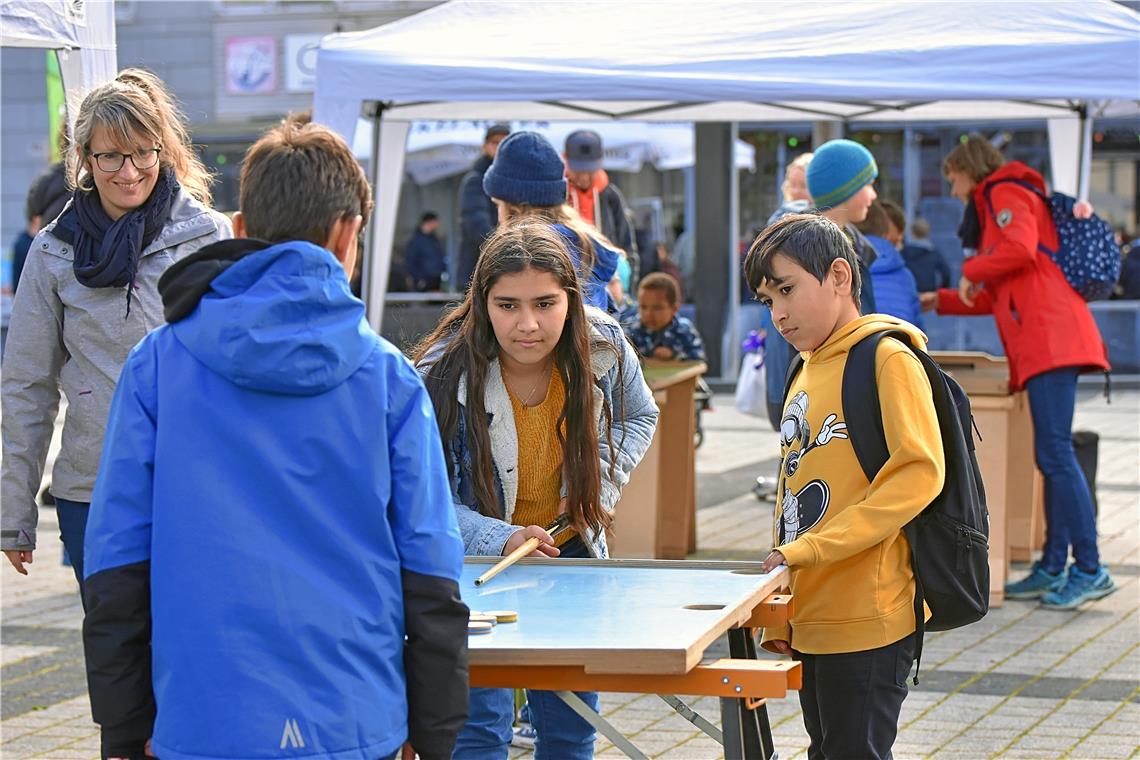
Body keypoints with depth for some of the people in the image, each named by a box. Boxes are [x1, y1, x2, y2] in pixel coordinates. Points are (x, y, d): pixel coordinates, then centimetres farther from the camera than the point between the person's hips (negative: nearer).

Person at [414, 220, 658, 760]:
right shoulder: (443, 376, -25)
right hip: (477, 562, -3)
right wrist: (500, 541, -33)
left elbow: (639, 417, 7)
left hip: (571, 548, 3)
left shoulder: (604, 348, -15)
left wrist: (599, 485, -9)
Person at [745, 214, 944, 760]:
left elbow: (919, 472, -20)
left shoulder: (887, 358, -10)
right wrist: (779, 620, 17)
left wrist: (809, 548, -22)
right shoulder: (805, 375, 17)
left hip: (867, 622, -9)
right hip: (810, 622, 9)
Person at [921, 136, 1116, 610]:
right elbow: (1000, 298, 35)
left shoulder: (1005, 193, 2)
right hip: (1046, 344, 10)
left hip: (1050, 337, -10)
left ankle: (1089, 571, -16)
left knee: (1055, 453, -14)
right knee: (1051, 456, 8)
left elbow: (1020, 248, -18)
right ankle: (1053, 567, 10)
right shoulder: (996, 203, 31)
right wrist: (942, 301, 36)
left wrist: (972, 271, -4)